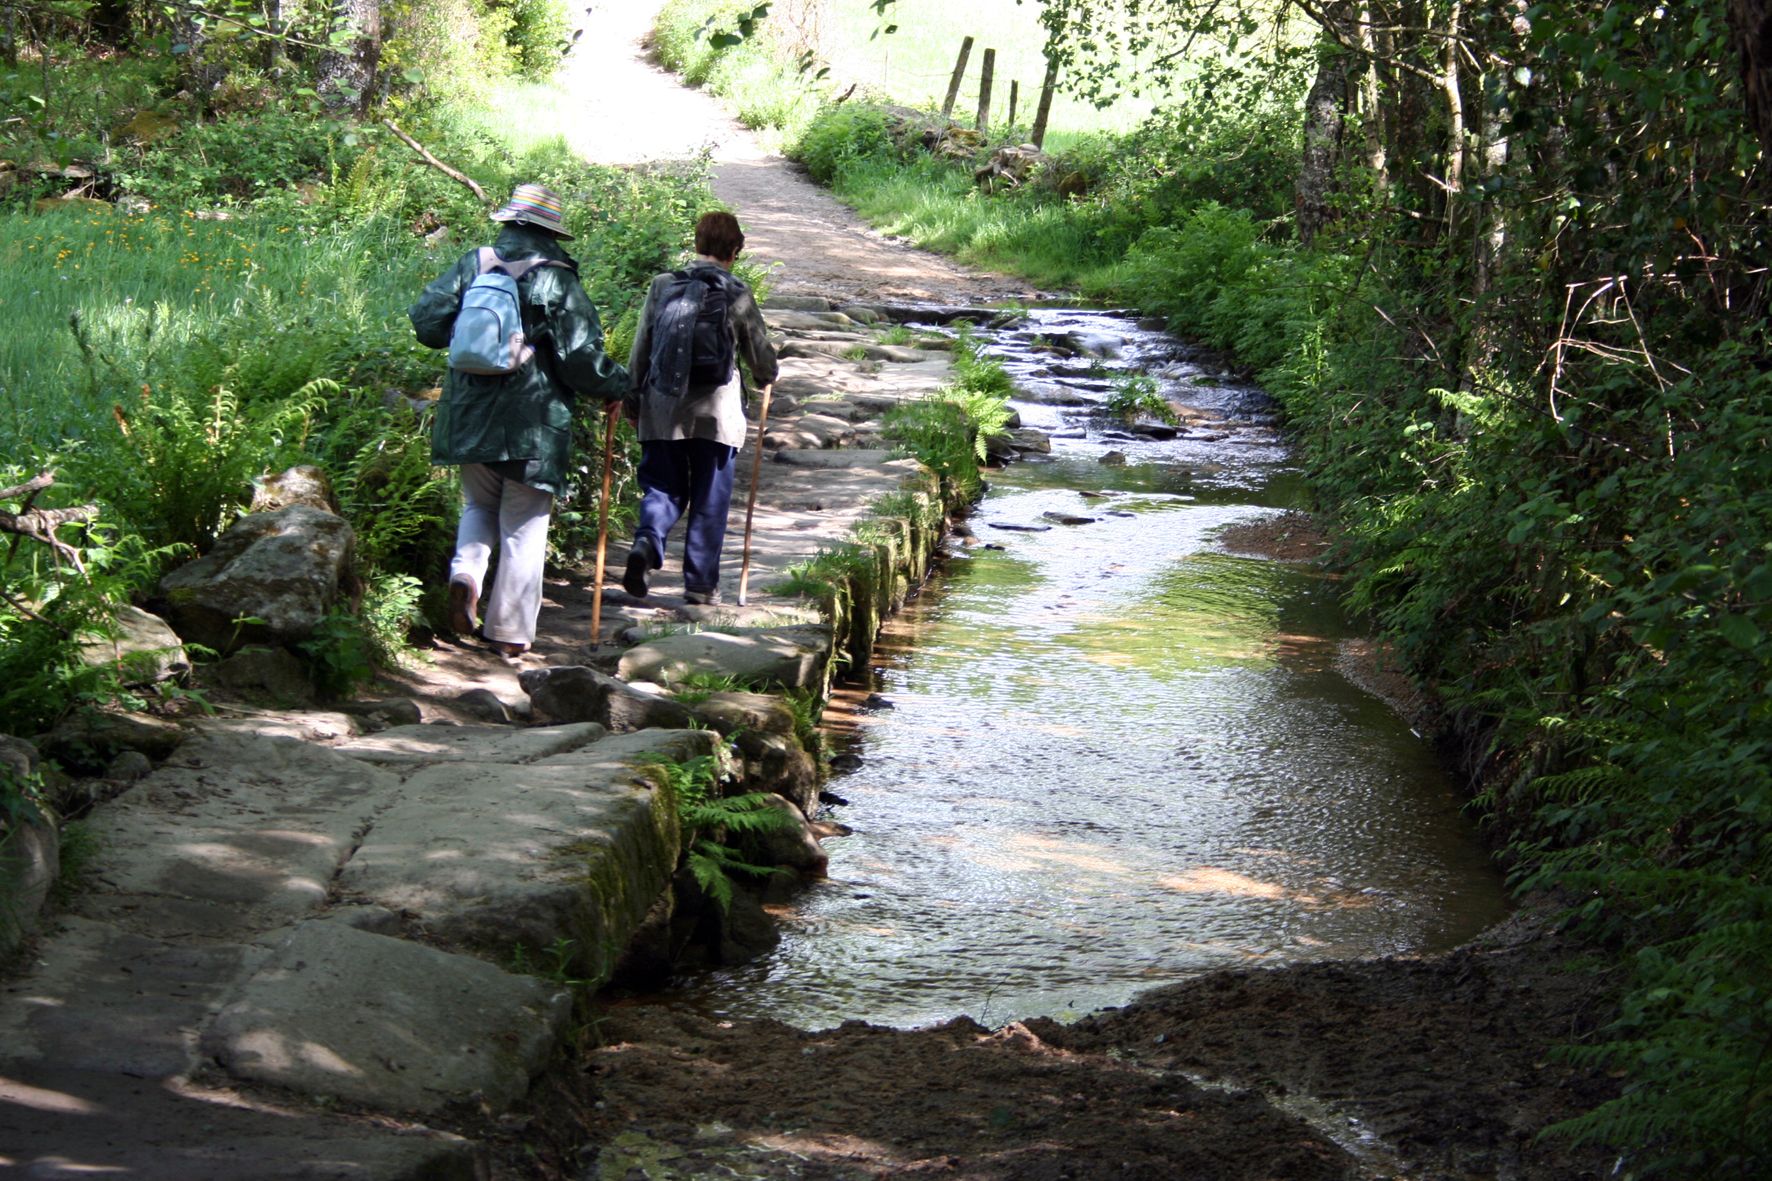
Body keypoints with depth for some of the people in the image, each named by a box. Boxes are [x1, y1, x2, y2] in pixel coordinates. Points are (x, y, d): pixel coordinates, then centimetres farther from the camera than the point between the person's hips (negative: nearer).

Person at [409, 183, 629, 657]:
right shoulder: (559, 282, -7)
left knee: (480, 505, 24)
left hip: (469, 417, 3)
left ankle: (465, 572, -4)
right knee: (523, 527, 5)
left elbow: (426, 320, 5)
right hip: (532, 424, -3)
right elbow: (580, 358, -11)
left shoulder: (472, 266, 2)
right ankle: (510, 631, 6)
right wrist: (619, 385, 6)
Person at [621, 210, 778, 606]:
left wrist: (633, 394, 19)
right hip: (716, 412, -2)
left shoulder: (662, 286, 2)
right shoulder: (737, 296, -3)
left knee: (664, 488, 13)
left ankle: (646, 542, -16)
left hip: (662, 411, 2)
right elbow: (761, 354, 8)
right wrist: (766, 378, 30)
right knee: (709, 502, 8)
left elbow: (640, 348, 6)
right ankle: (700, 583, 11)